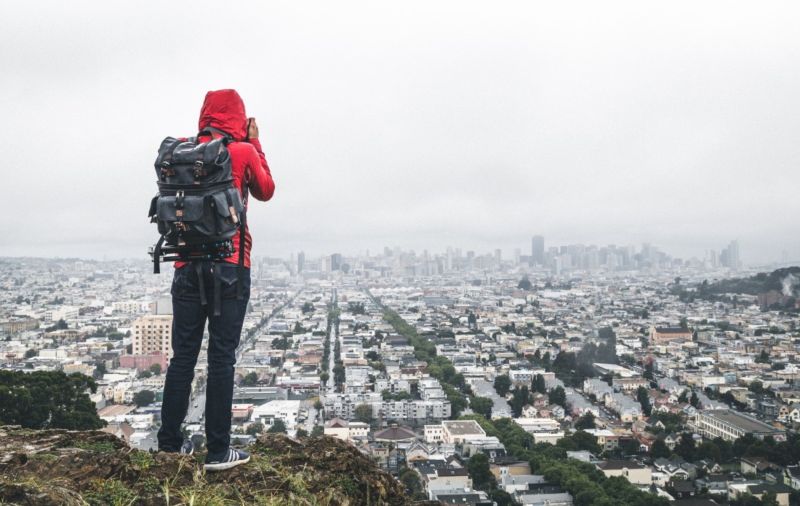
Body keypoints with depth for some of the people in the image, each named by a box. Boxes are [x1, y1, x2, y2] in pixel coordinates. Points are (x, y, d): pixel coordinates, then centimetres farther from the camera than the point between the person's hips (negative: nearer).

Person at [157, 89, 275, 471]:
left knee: (183, 354, 11)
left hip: (188, 266, 4)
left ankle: (170, 441, 17)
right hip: (229, 267, -4)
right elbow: (266, 191, 12)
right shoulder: (243, 152, -3)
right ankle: (218, 451, 4)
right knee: (222, 357, -1)